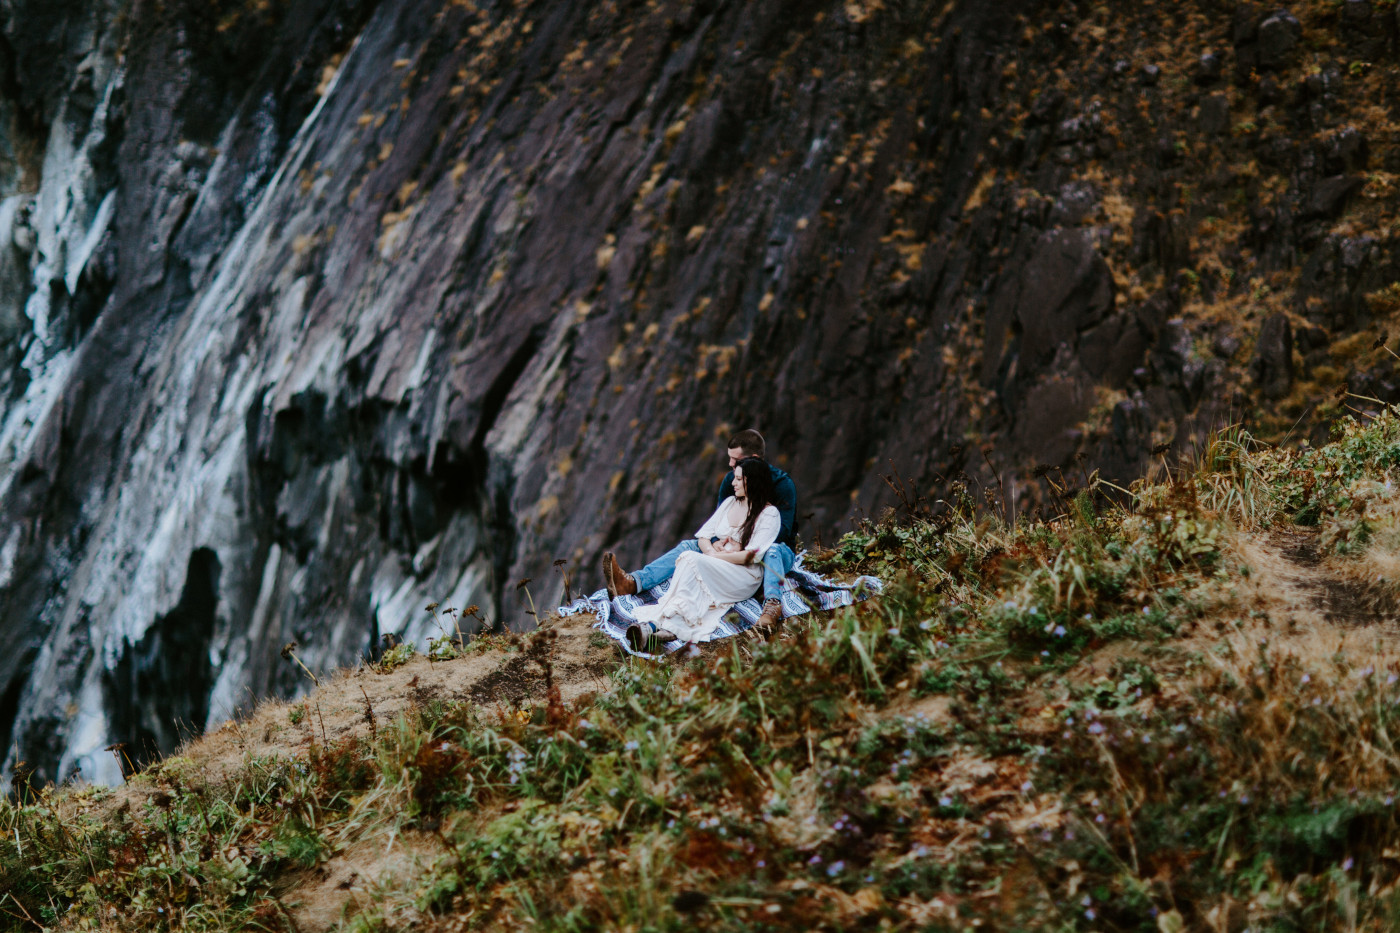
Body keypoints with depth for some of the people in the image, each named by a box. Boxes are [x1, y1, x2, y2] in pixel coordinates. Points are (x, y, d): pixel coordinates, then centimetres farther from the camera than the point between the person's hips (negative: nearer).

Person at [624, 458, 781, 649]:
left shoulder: (770, 514, -1)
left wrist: (713, 556, -12)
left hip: (745, 576, -6)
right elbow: (703, 537, 17)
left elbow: (750, 556, -11)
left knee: (691, 561, -32)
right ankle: (670, 627, -54)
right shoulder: (730, 503, 20)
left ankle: (653, 624, -46)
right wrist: (712, 547, -6)